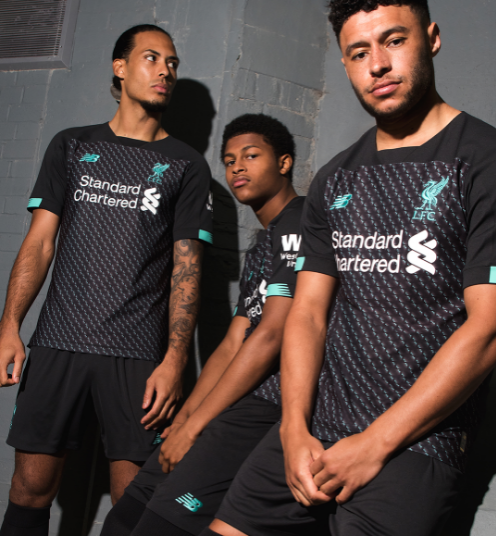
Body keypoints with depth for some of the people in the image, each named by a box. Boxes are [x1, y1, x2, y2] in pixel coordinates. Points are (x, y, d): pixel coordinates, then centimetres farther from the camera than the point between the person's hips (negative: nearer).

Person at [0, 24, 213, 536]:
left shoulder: (186, 165, 10)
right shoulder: (72, 146, 14)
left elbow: (186, 268, 4)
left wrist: (175, 359, -7)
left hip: (138, 353, -1)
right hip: (57, 341, 1)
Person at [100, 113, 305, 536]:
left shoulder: (298, 224, -7)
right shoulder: (260, 248, 24)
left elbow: (272, 336, -14)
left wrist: (194, 425, -9)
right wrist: (181, 419, 9)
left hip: (268, 410, -9)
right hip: (244, 404, 9)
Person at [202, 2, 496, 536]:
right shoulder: (333, 181, 13)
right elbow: (307, 313, 10)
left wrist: (375, 443, -13)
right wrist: (295, 430, -5)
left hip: (415, 438, -5)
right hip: (311, 430, 5)